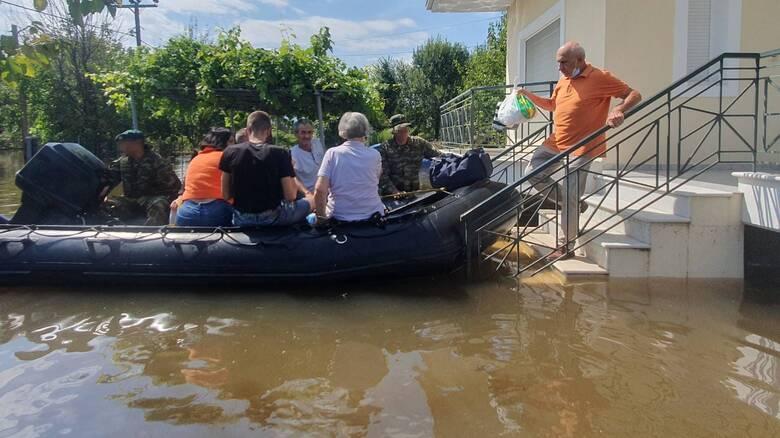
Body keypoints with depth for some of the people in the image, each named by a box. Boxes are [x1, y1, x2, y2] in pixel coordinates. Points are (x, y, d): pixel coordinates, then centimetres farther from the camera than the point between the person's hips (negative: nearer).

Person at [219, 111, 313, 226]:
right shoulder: (280, 153, -12)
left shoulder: (230, 152, -5)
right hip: (273, 218, -2)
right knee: (312, 200, 23)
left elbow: (225, 195, -1)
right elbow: (291, 196, -11)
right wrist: (290, 169, 4)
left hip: (241, 220, 3)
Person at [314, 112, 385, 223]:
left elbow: (320, 190, -13)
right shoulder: (375, 155, -2)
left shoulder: (332, 153, -6)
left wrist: (321, 217, -1)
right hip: (372, 218, 1)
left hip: (339, 218, 0)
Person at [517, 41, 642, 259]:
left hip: (580, 148, -8)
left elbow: (634, 95, -10)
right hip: (555, 143, 8)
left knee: (570, 197, -6)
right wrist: (528, 95, 15)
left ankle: (567, 247, 9)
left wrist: (620, 109, -30)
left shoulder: (600, 78, -11)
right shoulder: (563, 80, 12)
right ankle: (574, 203, 20)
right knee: (533, 173, 7)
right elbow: (551, 104, 28)